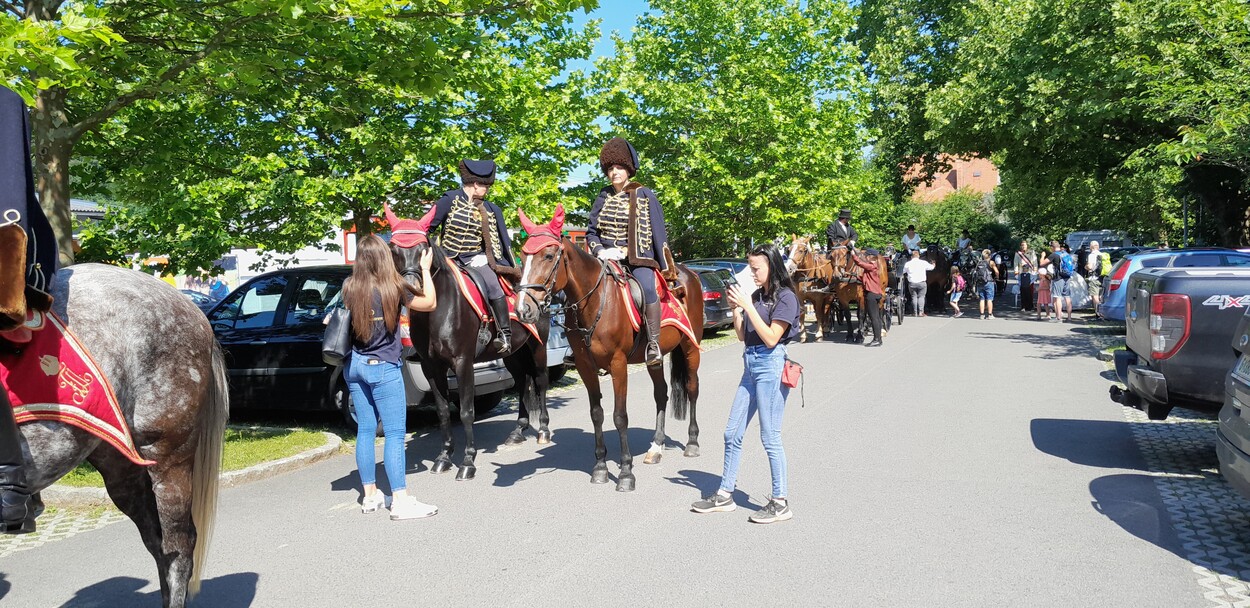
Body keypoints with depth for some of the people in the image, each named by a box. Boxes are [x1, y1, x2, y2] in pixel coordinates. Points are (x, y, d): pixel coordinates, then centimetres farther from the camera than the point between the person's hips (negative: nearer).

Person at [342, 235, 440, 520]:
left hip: (355, 365, 6)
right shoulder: (393, 287, -13)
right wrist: (425, 269, 10)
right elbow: (429, 303, -1)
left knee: (365, 430, 13)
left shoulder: (349, 287, 1)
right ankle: (400, 501, -5)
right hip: (383, 367, -6)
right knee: (394, 433, -4)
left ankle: (369, 495, 21)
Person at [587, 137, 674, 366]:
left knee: (647, 288, -33)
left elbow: (659, 233, 2)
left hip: (638, 258, -4)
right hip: (606, 258, 4)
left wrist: (666, 268, -1)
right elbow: (591, 231, 14)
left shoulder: (645, 195, 2)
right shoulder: (603, 197, 11)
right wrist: (600, 251, -6)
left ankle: (653, 344, -24)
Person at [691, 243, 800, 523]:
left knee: (770, 437, -2)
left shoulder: (786, 297, -10)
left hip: (771, 366, -8)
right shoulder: (756, 295, 11)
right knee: (732, 433, 12)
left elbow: (771, 338, -17)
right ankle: (725, 495, 23)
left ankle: (780, 503, 9)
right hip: (751, 365, 8)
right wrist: (736, 308, 0)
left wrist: (748, 306, -17)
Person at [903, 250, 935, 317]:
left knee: (914, 297, 8)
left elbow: (902, 272, 13)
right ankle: (920, 312, -4)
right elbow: (931, 267, 17)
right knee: (921, 297, 3)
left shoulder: (907, 264, 2)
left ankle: (915, 312, 6)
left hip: (912, 283, 1)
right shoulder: (923, 263, 0)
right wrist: (933, 264, 40)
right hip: (922, 283, -1)